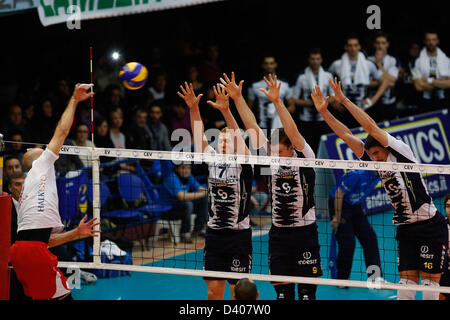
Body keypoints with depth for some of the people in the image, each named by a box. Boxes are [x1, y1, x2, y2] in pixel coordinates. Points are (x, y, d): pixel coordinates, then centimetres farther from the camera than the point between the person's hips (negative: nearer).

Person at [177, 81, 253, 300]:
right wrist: (193, 109, -15)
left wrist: (225, 111, -33)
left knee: (238, 292, 0)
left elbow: (240, 138, -20)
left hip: (239, 235, -4)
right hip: (214, 232, 4)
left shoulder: (243, 163, -6)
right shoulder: (212, 159, 6)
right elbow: (199, 137, -1)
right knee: (214, 291, 6)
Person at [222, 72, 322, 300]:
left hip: (305, 233, -4)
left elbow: (293, 133, -24)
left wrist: (277, 102, -33)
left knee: (307, 292, 0)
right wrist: (237, 98, -4)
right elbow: (252, 126, 2)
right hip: (278, 234, 4)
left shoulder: (304, 159, -8)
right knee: (282, 292, 5)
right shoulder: (271, 156, 4)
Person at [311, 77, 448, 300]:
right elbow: (346, 135, 6)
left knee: (429, 282, -4)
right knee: (406, 283, 0)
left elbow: (371, 127, -16)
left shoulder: (401, 152, -8)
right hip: (405, 229, 6)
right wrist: (324, 111, 0)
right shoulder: (377, 163, 9)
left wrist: (344, 100, -16)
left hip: (430, 225, -6)